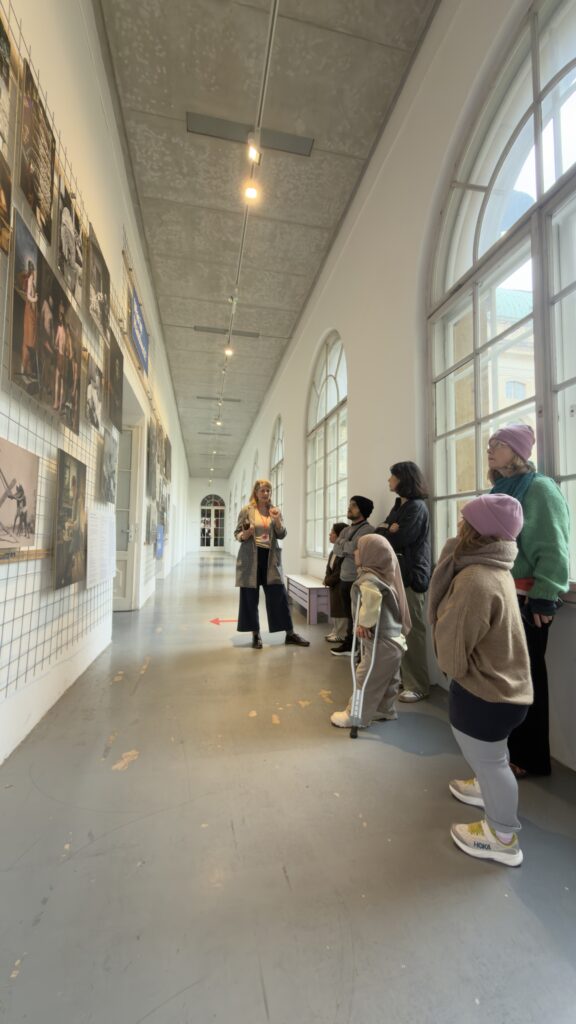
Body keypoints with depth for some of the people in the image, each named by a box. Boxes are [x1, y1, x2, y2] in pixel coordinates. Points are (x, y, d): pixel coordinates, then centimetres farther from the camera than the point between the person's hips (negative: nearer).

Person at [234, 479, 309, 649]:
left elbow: (281, 535, 3)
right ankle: (256, 635, 19)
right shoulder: (246, 510, -1)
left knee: (279, 595, 3)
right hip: (251, 558, -2)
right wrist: (244, 535, -20)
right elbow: (236, 533, 2)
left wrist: (277, 520, -14)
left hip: (271, 558, 2)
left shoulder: (275, 511, 7)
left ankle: (290, 634, 14)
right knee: (250, 597, 4)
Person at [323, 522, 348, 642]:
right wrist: (327, 579, -1)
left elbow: (340, 572, -20)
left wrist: (329, 581, -10)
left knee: (341, 610, -2)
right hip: (333, 584, 10)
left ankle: (341, 635, 7)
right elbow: (329, 567, 17)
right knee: (334, 609, 16)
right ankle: (335, 632, 27)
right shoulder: (334, 551, 13)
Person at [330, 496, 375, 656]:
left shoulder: (368, 530, -10)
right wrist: (348, 548, -14)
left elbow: (354, 547, -23)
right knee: (349, 614, 16)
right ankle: (349, 644, 28)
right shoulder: (346, 530, 15)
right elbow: (336, 550, 3)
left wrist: (343, 543, -5)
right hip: (345, 579, 7)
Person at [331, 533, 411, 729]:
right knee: (388, 680, 22)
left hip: (381, 642, -9)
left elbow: (372, 597, -40)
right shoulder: (383, 575, 9)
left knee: (365, 681, 5)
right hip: (394, 638, 10)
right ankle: (386, 711, 38)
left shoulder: (368, 578, -21)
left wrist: (364, 622, -26)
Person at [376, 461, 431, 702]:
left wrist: (384, 531, 1)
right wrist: (389, 530, -8)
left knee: (412, 630, -3)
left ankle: (418, 685, 8)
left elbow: (398, 540, -17)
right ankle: (402, 677, 24)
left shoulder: (416, 507, -11)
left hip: (410, 575, -8)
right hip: (395, 573, 9)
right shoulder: (399, 505, 18)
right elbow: (379, 532, 12)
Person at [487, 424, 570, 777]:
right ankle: (507, 745, 31)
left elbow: (553, 548, -15)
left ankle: (530, 757, 21)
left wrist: (543, 598, -18)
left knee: (526, 675, 5)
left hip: (526, 599, -7)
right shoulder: (499, 491, 15)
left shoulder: (539, 488, -9)